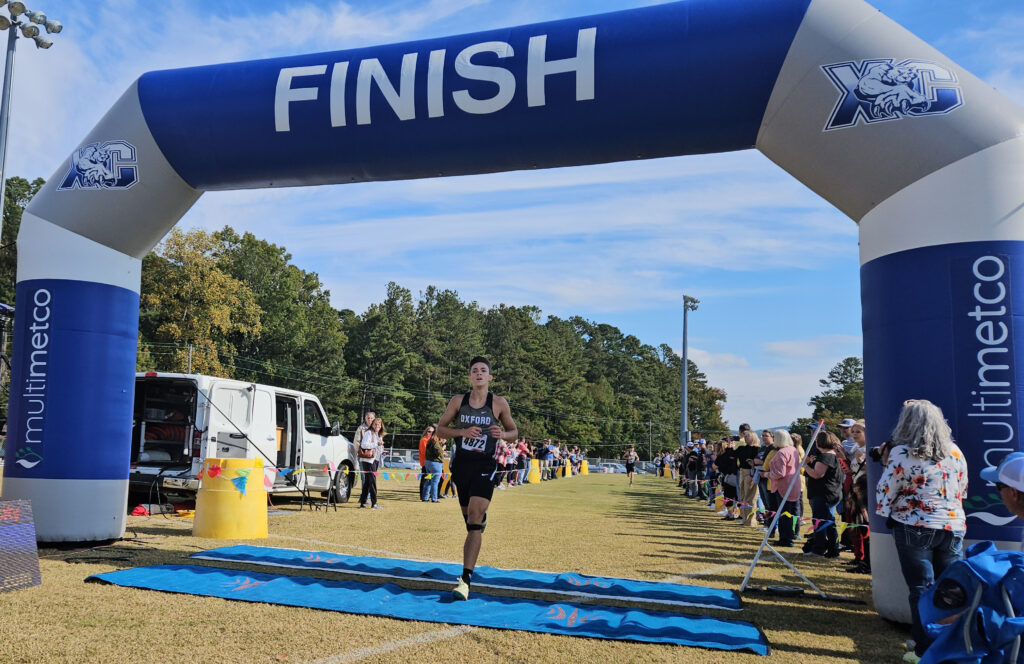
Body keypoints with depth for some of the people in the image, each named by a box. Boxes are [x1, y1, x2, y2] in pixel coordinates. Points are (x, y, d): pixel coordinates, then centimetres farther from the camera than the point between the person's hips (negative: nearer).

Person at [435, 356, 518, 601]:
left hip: (485, 467, -3)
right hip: (461, 464, 3)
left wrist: (502, 434, -15)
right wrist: (463, 432, -13)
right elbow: (440, 429, 5)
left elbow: (514, 431, 9)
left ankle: (466, 579, -19)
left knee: (474, 518, -16)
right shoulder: (458, 401, 2)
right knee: (469, 515, 14)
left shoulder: (499, 404, -2)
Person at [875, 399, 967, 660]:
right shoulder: (955, 452, 3)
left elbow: (884, 492, -7)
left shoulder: (901, 453, -11)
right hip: (953, 526, 4)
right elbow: (962, 490, 15)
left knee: (921, 589, 4)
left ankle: (926, 650, 9)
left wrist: (886, 512, 12)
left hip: (914, 528, -4)